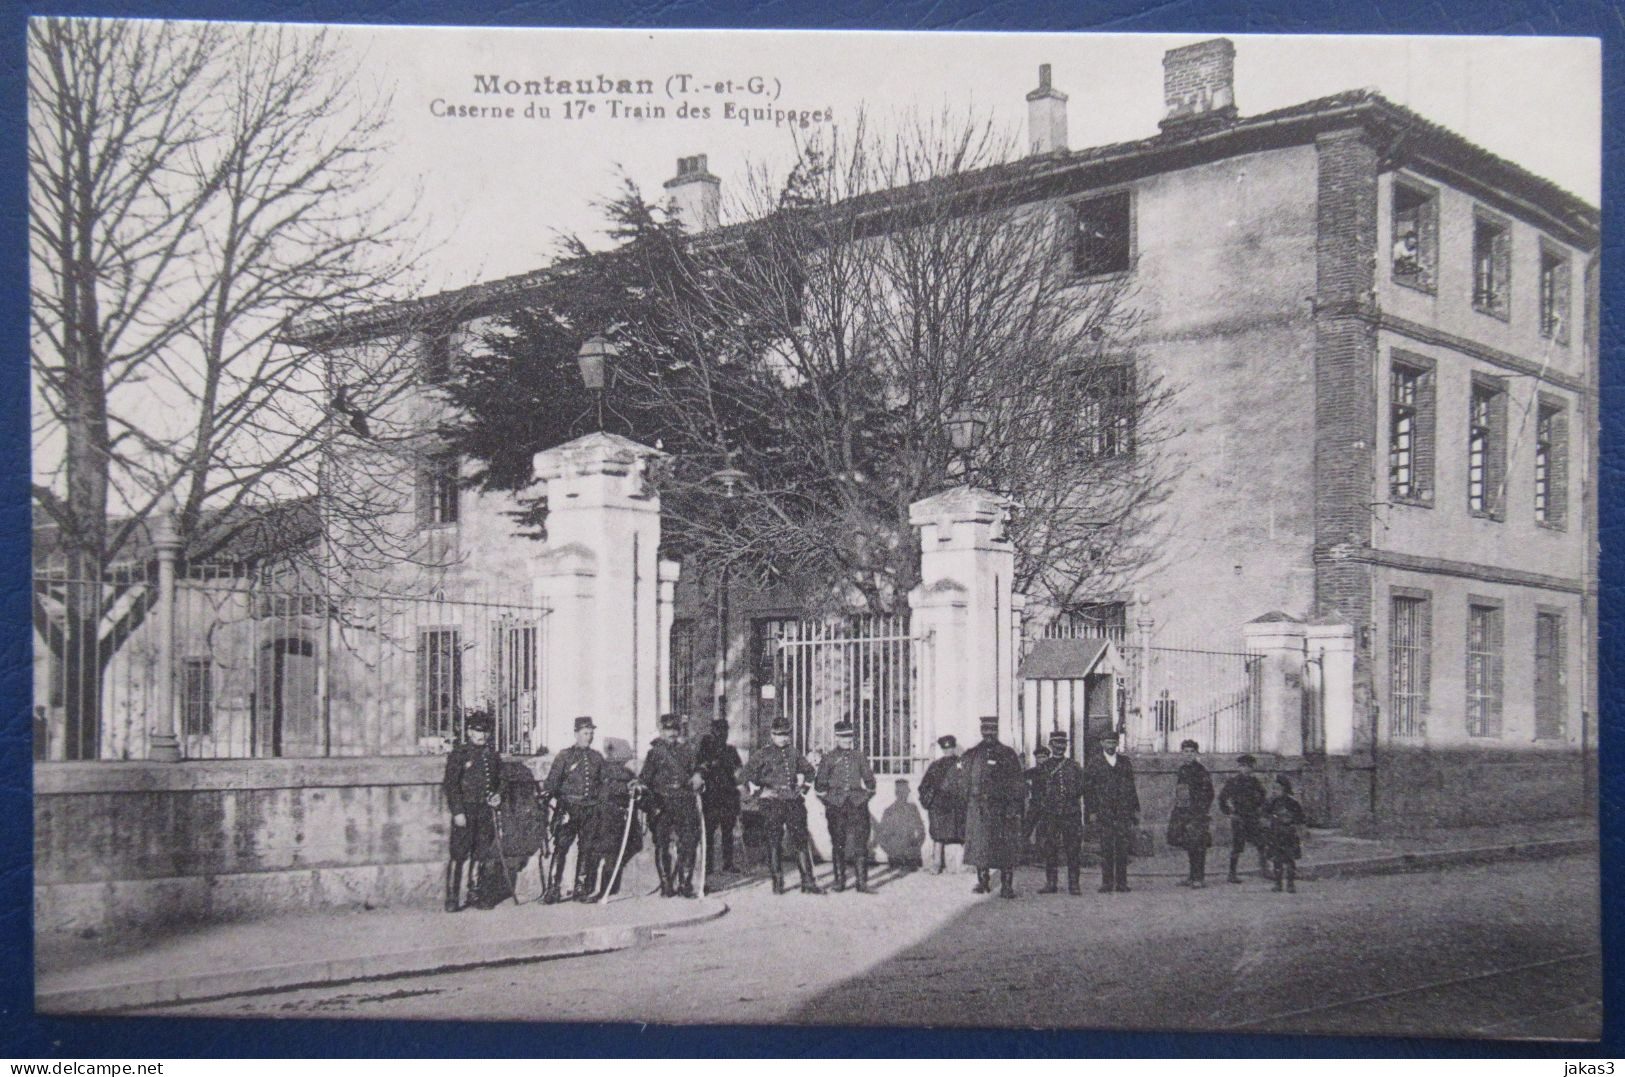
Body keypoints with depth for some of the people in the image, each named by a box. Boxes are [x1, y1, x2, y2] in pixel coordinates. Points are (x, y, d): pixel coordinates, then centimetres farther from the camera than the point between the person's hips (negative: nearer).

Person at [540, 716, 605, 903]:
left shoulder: (597, 758, 14)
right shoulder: (564, 756, 3)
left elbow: (603, 784, 20)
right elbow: (552, 781, -3)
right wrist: (546, 794, -19)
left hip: (590, 810, 4)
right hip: (568, 808, -4)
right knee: (560, 847, -10)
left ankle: (581, 888, 16)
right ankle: (552, 890, -8)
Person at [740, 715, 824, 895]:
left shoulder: (794, 754, 14)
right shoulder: (762, 754, 2)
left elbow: (810, 771, 28)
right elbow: (748, 774, -3)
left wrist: (803, 777, 11)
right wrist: (759, 791, -10)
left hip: (794, 802, 3)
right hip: (772, 804, -3)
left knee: (801, 840, -1)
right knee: (774, 843, 1)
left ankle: (808, 881, 1)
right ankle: (777, 882, 10)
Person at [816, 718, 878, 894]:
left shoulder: (860, 757, 12)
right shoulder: (828, 758, 6)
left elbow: (869, 780, 18)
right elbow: (820, 783, 8)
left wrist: (866, 796, 8)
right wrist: (827, 800, 3)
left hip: (857, 802, 1)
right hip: (836, 804, -1)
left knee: (861, 842, -6)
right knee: (838, 843, 2)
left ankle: (862, 882, -6)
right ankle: (839, 881, 10)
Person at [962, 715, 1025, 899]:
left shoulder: (1008, 754, 4)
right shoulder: (972, 755, 12)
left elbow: (1017, 784, 1)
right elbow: (967, 784, 14)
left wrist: (1014, 806, -8)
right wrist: (967, 806, 8)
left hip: (1003, 807, -2)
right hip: (978, 806, 2)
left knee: (1006, 847, -3)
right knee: (979, 845, 2)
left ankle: (1007, 885, 2)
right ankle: (983, 881, 13)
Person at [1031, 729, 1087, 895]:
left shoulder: (1074, 766, 10)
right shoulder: (1042, 767, 10)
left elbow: (1081, 788, 10)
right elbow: (1036, 793, 9)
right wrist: (1035, 813, 2)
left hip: (1071, 815, 0)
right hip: (1049, 816, 0)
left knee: (1073, 850, -3)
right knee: (1049, 850, 1)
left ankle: (1074, 884, 2)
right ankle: (1051, 883, 7)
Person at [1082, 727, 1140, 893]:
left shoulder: (1124, 762, 13)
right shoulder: (1094, 763, 5)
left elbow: (1131, 786, 15)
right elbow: (1088, 789, 5)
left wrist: (1135, 810, 11)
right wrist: (1093, 810, -3)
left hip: (1124, 812, 2)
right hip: (1104, 814, -2)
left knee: (1123, 849, -1)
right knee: (1106, 850, -3)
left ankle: (1121, 884, 3)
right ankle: (1106, 884, 1)